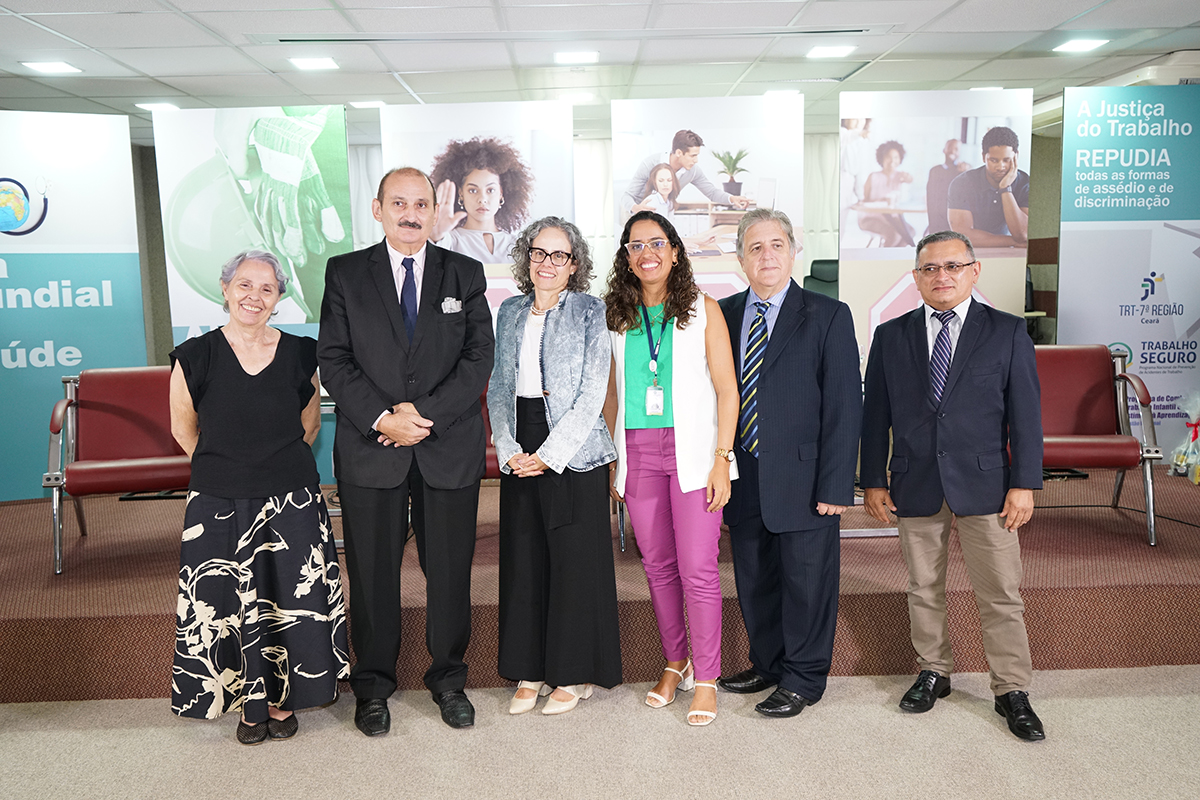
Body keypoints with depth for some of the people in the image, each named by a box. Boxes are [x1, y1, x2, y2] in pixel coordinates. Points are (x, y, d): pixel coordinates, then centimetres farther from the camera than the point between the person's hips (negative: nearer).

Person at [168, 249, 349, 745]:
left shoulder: (299, 355, -1)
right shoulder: (196, 357, -5)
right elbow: (183, 429, 9)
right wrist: (229, 470, 12)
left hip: (293, 503, 1)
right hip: (220, 507, -1)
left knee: (291, 604, 7)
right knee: (230, 606, 5)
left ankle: (283, 700, 27)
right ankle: (249, 702, 26)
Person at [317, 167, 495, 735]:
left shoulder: (466, 274, 7)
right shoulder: (345, 273, 6)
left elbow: (480, 358, -1)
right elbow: (333, 359, -1)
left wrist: (425, 412, -13)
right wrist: (381, 418, -14)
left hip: (450, 448, 1)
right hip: (370, 449, 0)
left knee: (450, 572, 9)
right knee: (372, 573, 9)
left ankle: (448, 680, 27)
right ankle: (373, 687, 26)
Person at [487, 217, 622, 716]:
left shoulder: (590, 311, -2)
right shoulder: (510, 312, 12)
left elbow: (593, 393, -9)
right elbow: (498, 387, 11)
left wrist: (550, 453, -12)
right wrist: (509, 450, -2)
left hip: (573, 452, -4)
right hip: (520, 457, 5)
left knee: (574, 561, 0)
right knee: (523, 559, 8)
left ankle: (573, 674, 16)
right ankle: (531, 673, 22)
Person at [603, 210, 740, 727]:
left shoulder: (703, 310, 1)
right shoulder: (615, 316, 9)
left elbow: (727, 389, -1)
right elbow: (611, 394, 13)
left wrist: (721, 458, -9)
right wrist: (613, 460, 9)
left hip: (691, 449, -3)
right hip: (638, 451, 3)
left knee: (698, 570, -4)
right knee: (657, 565, 11)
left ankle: (705, 679, 11)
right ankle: (675, 664, 28)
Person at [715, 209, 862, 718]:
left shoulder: (829, 317, -4)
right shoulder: (723, 315, 7)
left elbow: (844, 406, -8)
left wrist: (835, 485, -13)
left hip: (802, 479, -4)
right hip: (742, 479, 4)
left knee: (805, 579, 8)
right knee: (753, 579, 17)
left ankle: (803, 678, 27)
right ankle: (767, 664, 37)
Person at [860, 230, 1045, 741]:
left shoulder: (1008, 332, 2)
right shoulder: (890, 336, 6)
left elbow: (1025, 413, 0)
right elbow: (875, 415, 6)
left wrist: (1024, 483, -5)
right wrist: (874, 480, 2)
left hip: (984, 483, -1)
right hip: (915, 484, 2)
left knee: (1001, 594, 3)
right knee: (923, 589, 12)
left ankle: (1012, 691, 18)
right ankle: (933, 672, 29)